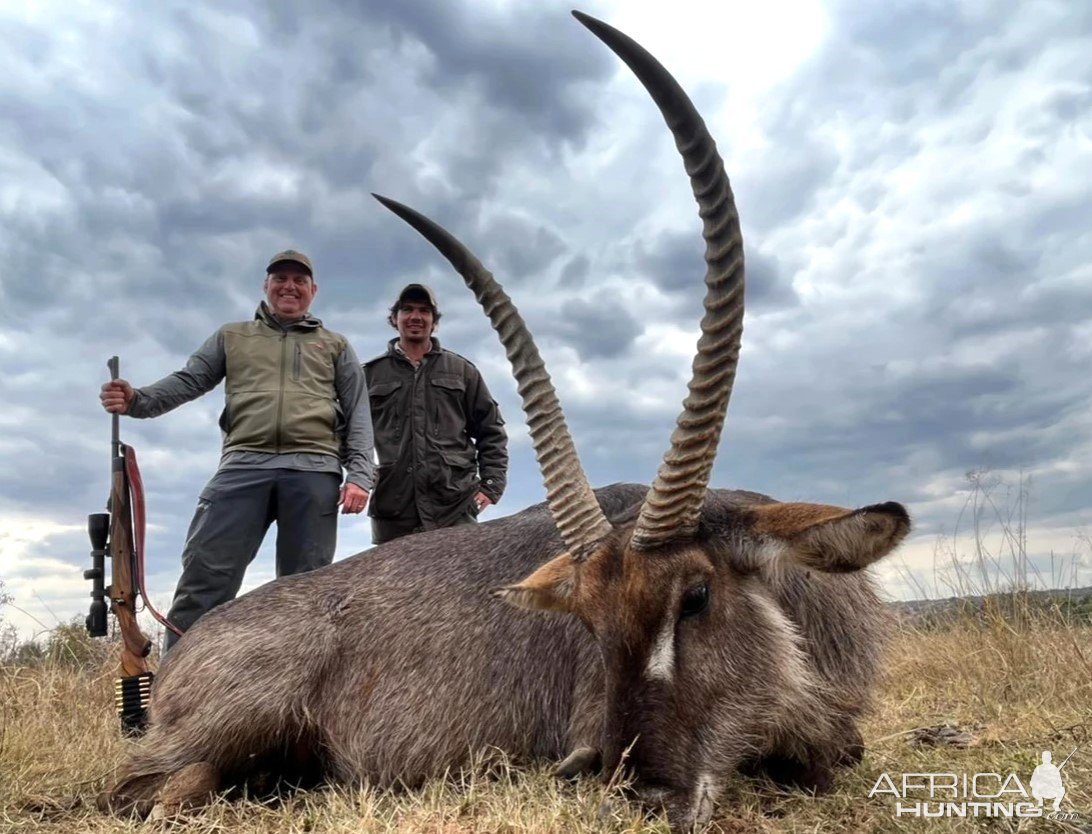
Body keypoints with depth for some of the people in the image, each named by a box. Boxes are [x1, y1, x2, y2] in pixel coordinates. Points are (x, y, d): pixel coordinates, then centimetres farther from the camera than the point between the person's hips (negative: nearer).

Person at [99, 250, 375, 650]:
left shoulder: (335, 346, 19)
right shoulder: (231, 337, 23)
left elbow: (357, 414, 11)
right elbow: (188, 380, 11)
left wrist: (359, 475, -3)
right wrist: (138, 399, -10)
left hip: (313, 470, 0)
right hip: (243, 465, 1)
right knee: (204, 575, -9)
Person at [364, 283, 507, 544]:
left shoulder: (461, 370, 16)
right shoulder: (371, 374, 15)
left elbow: (491, 430, 15)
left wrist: (492, 483, 4)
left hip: (455, 507, 0)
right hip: (392, 511, 0)